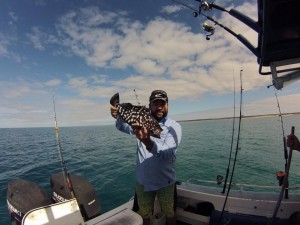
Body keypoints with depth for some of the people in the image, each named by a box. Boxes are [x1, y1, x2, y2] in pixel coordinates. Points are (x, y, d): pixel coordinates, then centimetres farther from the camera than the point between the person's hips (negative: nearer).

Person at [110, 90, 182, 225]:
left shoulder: (174, 127, -16)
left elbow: (166, 153, -30)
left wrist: (146, 140, -50)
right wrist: (118, 116, -28)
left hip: (165, 182, -2)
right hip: (143, 181, 3)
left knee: (169, 214, 20)